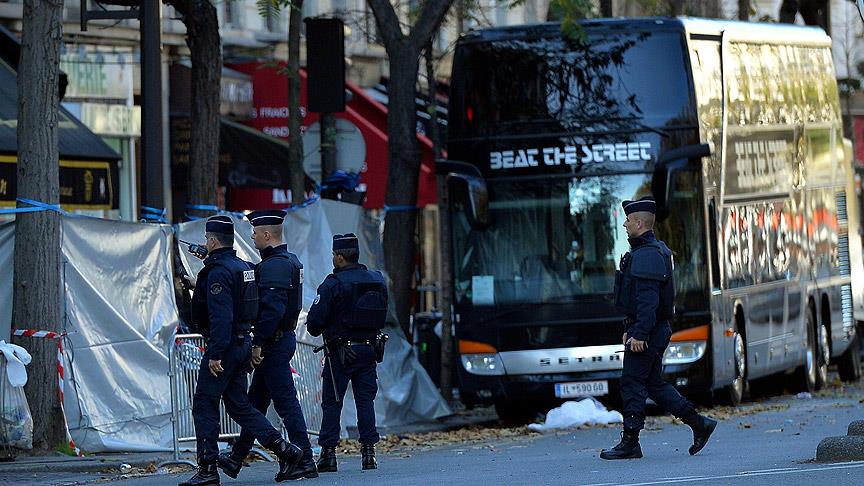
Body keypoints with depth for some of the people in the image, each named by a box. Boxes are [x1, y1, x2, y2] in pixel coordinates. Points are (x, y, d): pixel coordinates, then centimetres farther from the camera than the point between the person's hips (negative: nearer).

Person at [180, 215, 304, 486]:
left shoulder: (218, 272, -16)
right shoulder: (244, 267, 14)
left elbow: (221, 316, -23)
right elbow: (248, 309, 20)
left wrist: (216, 354, -24)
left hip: (224, 345, -9)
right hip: (243, 343, 9)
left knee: (204, 405, -2)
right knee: (239, 405, 12)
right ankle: (284, 450, 4)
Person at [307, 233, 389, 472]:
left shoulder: (333, 284, -13)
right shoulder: (377, 281, 5)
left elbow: (314, 320, -13)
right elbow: (382, 315, 13)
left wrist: (317, 330, 9)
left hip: (340, 352, -5)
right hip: (369, 349, 5)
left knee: (332, 402, 2)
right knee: (365, 400, 8)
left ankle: (328, 453, 0)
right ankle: (369, 451, 4)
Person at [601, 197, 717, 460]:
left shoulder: (648, 255, -17)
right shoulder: (649, 251, 17)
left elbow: (648, 298, -24)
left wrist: (639, 334, -26)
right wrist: (630, 328, 25)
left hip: (647, 331, -11)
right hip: (647, 330, 11)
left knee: (632, 384, -5)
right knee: (654, 384, 13)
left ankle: (630, 443, -2)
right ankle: (699, 424, 13)